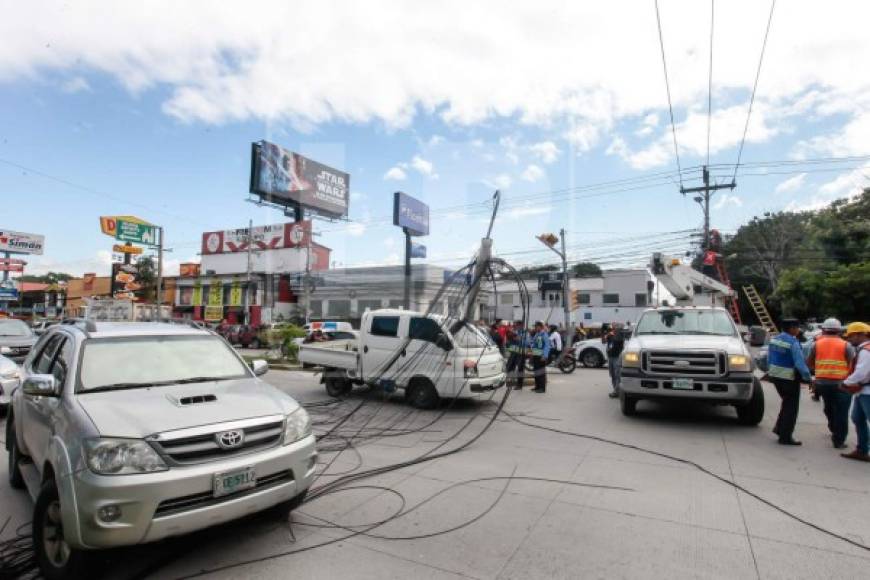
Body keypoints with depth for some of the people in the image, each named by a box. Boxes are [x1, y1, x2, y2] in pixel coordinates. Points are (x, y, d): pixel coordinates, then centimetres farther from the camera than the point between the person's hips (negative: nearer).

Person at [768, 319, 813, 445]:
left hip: (775, 375, 7)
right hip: (789, 378, -7)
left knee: (787, 402, 24)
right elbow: (800, 363, -20)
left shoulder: (774, 339, 4)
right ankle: (785, 437, 10)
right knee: (791, 407, 5)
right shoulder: (793, 342, -18)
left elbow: (769, 358, 10)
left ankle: (779, 428, 22)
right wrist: (808, 378, -11)